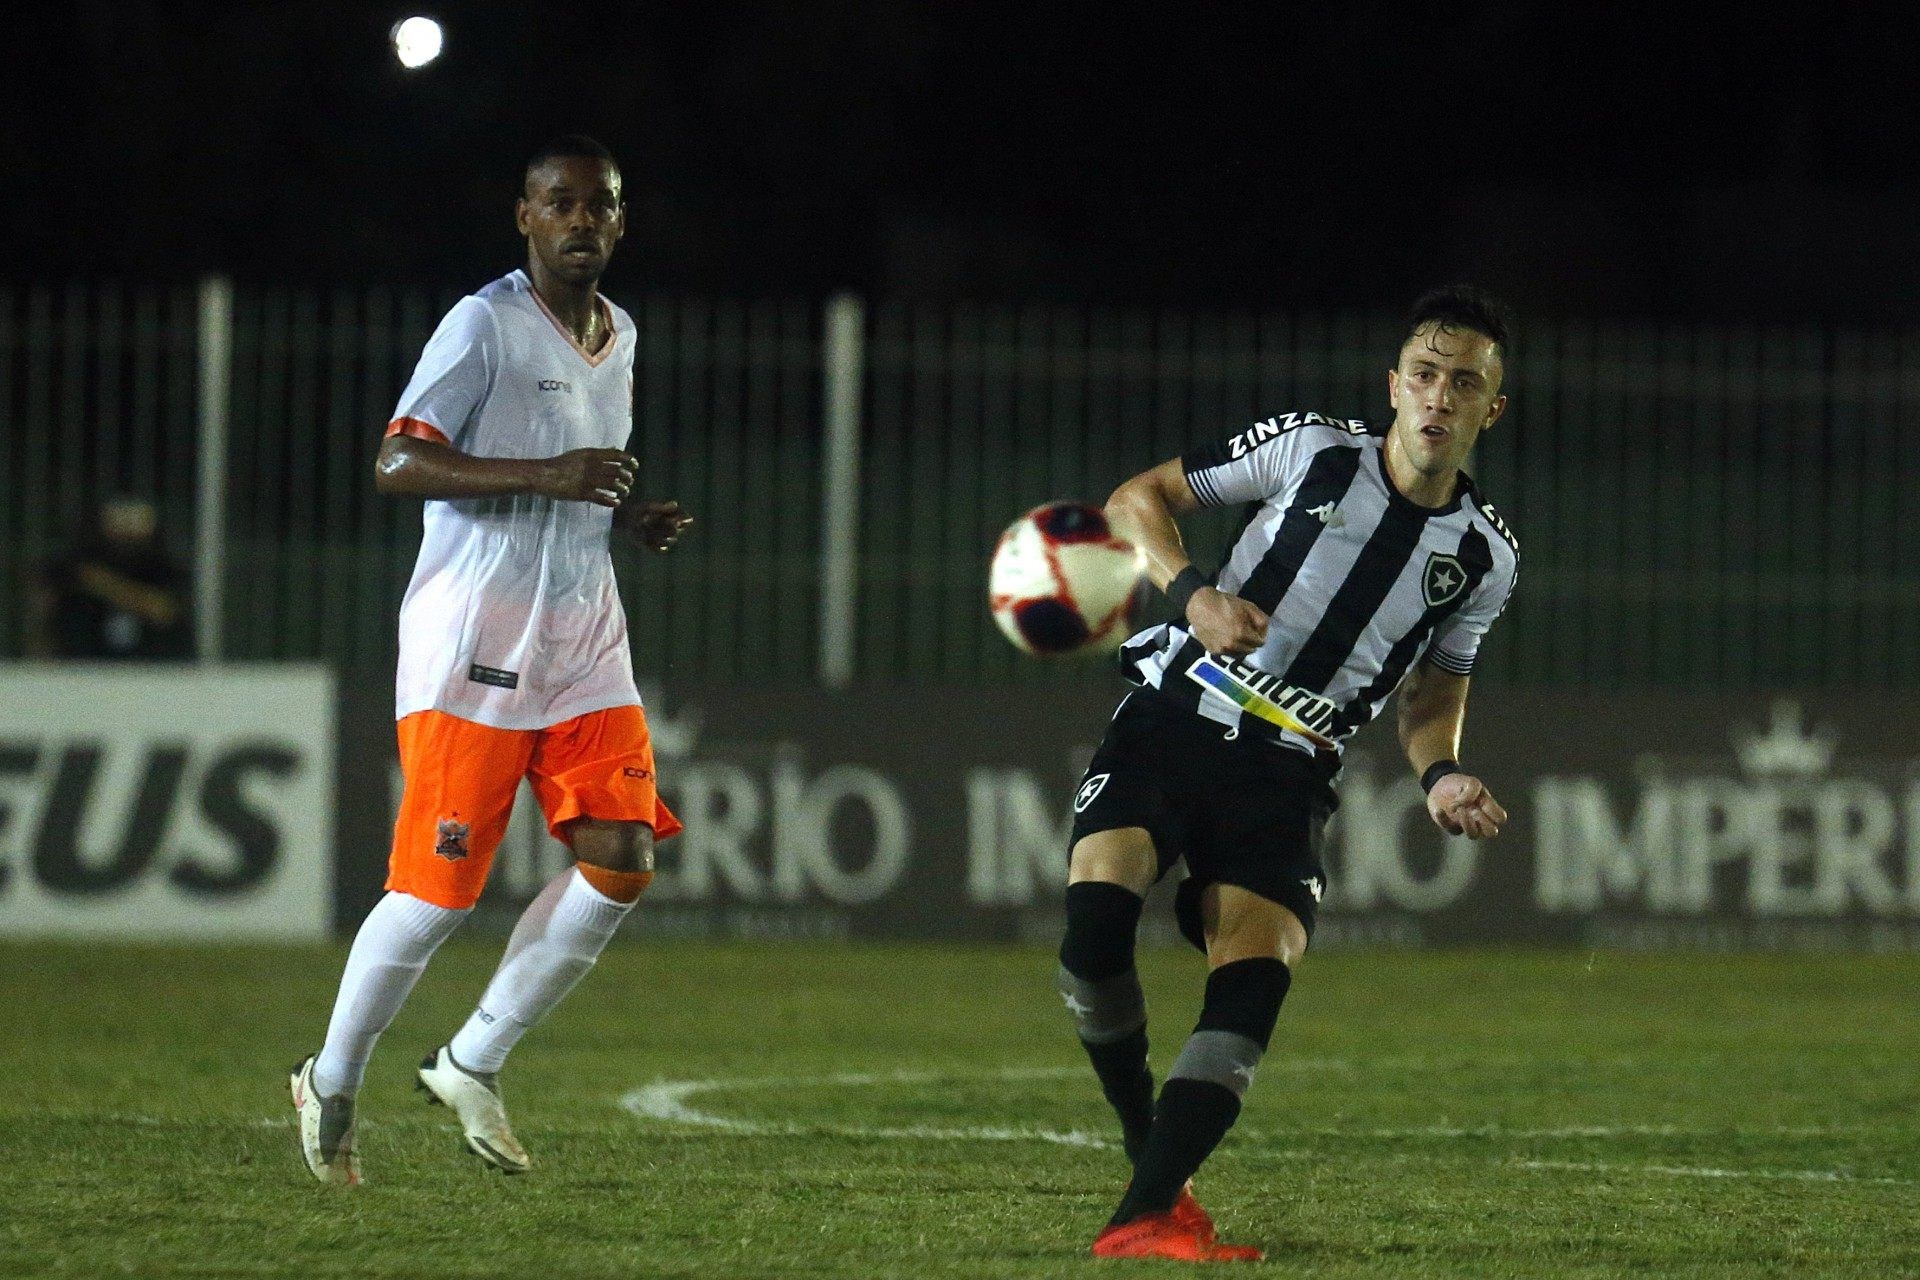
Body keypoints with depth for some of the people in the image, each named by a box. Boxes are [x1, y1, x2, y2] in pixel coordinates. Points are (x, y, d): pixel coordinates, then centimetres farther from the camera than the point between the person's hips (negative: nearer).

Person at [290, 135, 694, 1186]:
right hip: (472, 647, -7)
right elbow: (398, 461, -17)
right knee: (439, 892, -7)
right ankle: (332, 1084, 13)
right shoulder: (485, 324, -9)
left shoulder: (617, 336, 16)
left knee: (621, 862, -8)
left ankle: (472, 1063, 6)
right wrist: (547, 478, -25)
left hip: (584, 646, 7)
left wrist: (631, 518, 9)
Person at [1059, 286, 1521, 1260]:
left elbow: (1431, 694, 21)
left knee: (1254, 983, -18)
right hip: (1175, 714, -2)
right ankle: (1145, 1147, -2)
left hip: (1286, 773, 2)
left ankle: (1144, 1217, -20)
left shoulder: (1484, 557, 7)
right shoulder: (1310, 452, -1)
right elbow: (1139, 499, 6)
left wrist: (1441, 778, -1)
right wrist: (1193, 594, -12)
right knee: (1096, 916, -24)